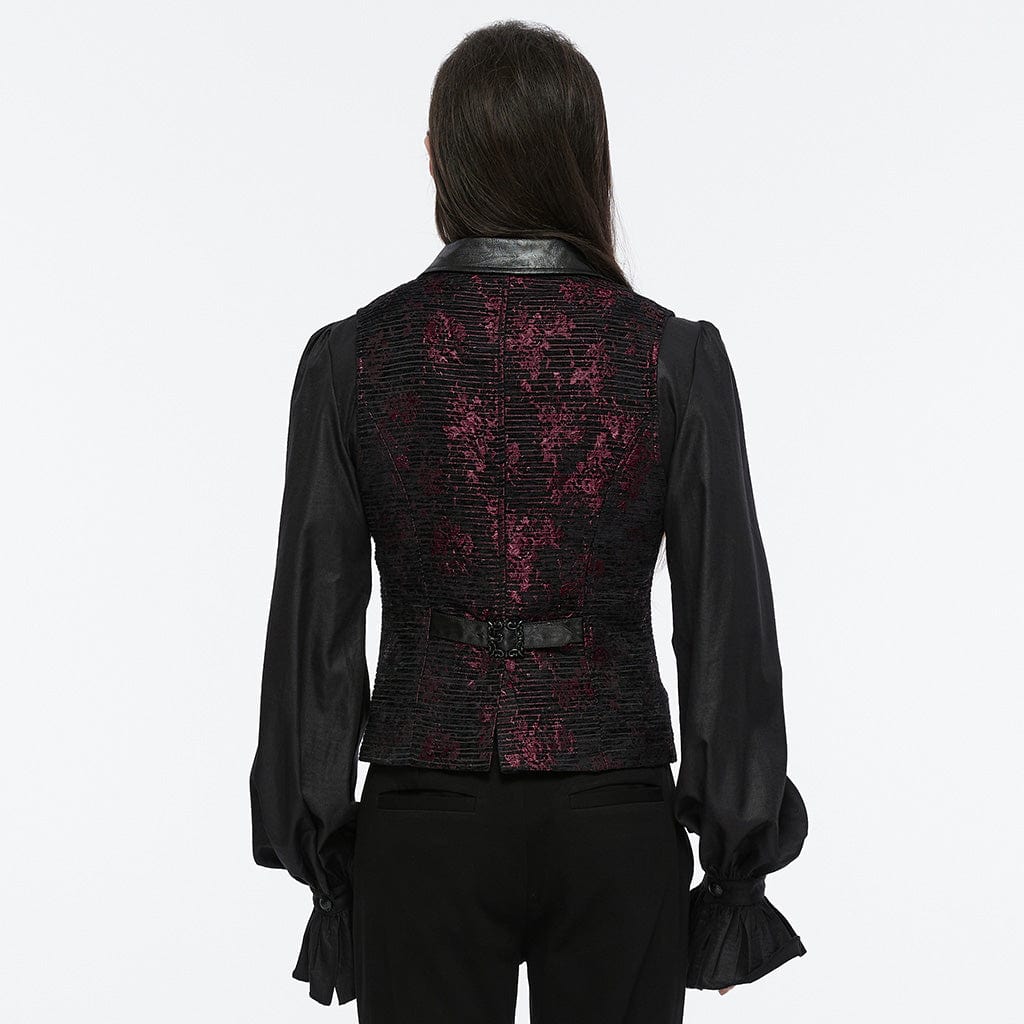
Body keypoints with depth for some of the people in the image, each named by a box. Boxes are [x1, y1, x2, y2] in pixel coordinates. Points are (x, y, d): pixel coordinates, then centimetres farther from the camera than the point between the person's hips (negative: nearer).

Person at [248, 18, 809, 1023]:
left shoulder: (351, 357, -6)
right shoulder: (674, 356, -7)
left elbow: (314, 626, -3)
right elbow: (728, 626, -5)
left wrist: (321, 858, 7)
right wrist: (738, 867, 5)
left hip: (426, 824, 0)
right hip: (615, 823, 0)